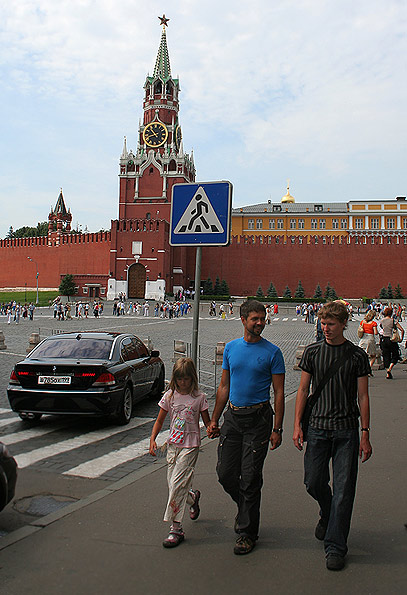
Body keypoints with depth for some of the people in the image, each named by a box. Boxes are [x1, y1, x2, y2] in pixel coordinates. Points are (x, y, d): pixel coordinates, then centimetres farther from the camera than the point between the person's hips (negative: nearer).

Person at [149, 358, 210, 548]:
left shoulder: (199, 398, -4)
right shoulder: (170, 396, 4)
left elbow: (207, 423, 2)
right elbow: (159, 421, 10)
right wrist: (152, 440, -3)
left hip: (190, 446, -4)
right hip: (173, 444, 4)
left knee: (177, 485, -12)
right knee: (172, 485, 7)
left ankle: (176, 529, -3)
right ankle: (193, 496, 39)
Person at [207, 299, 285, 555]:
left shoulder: (272, 352, -5)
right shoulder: (231, 348, 7)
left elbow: (279, 393, -4)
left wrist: (277, 429, -9)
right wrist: (214, 419, 11)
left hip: (258, 419, -4)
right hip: (233, 417, 4)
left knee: (250, 477, 0)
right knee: (225, 473, 5)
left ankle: (247, 532, 15)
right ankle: (245, 507, 34)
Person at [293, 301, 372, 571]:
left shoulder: (357, 355, 0)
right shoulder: (312, 352, 4)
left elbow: (363, 396, 2)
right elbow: (303, 390, 7)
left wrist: (365, 434, -2)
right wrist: (297, 425, 1)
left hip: (347, 430, -2)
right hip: (317, 427, 2)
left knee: (343, 488, -1)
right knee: (314, 482, 7)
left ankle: (336, 546, 11)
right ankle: (328, 515, 39)